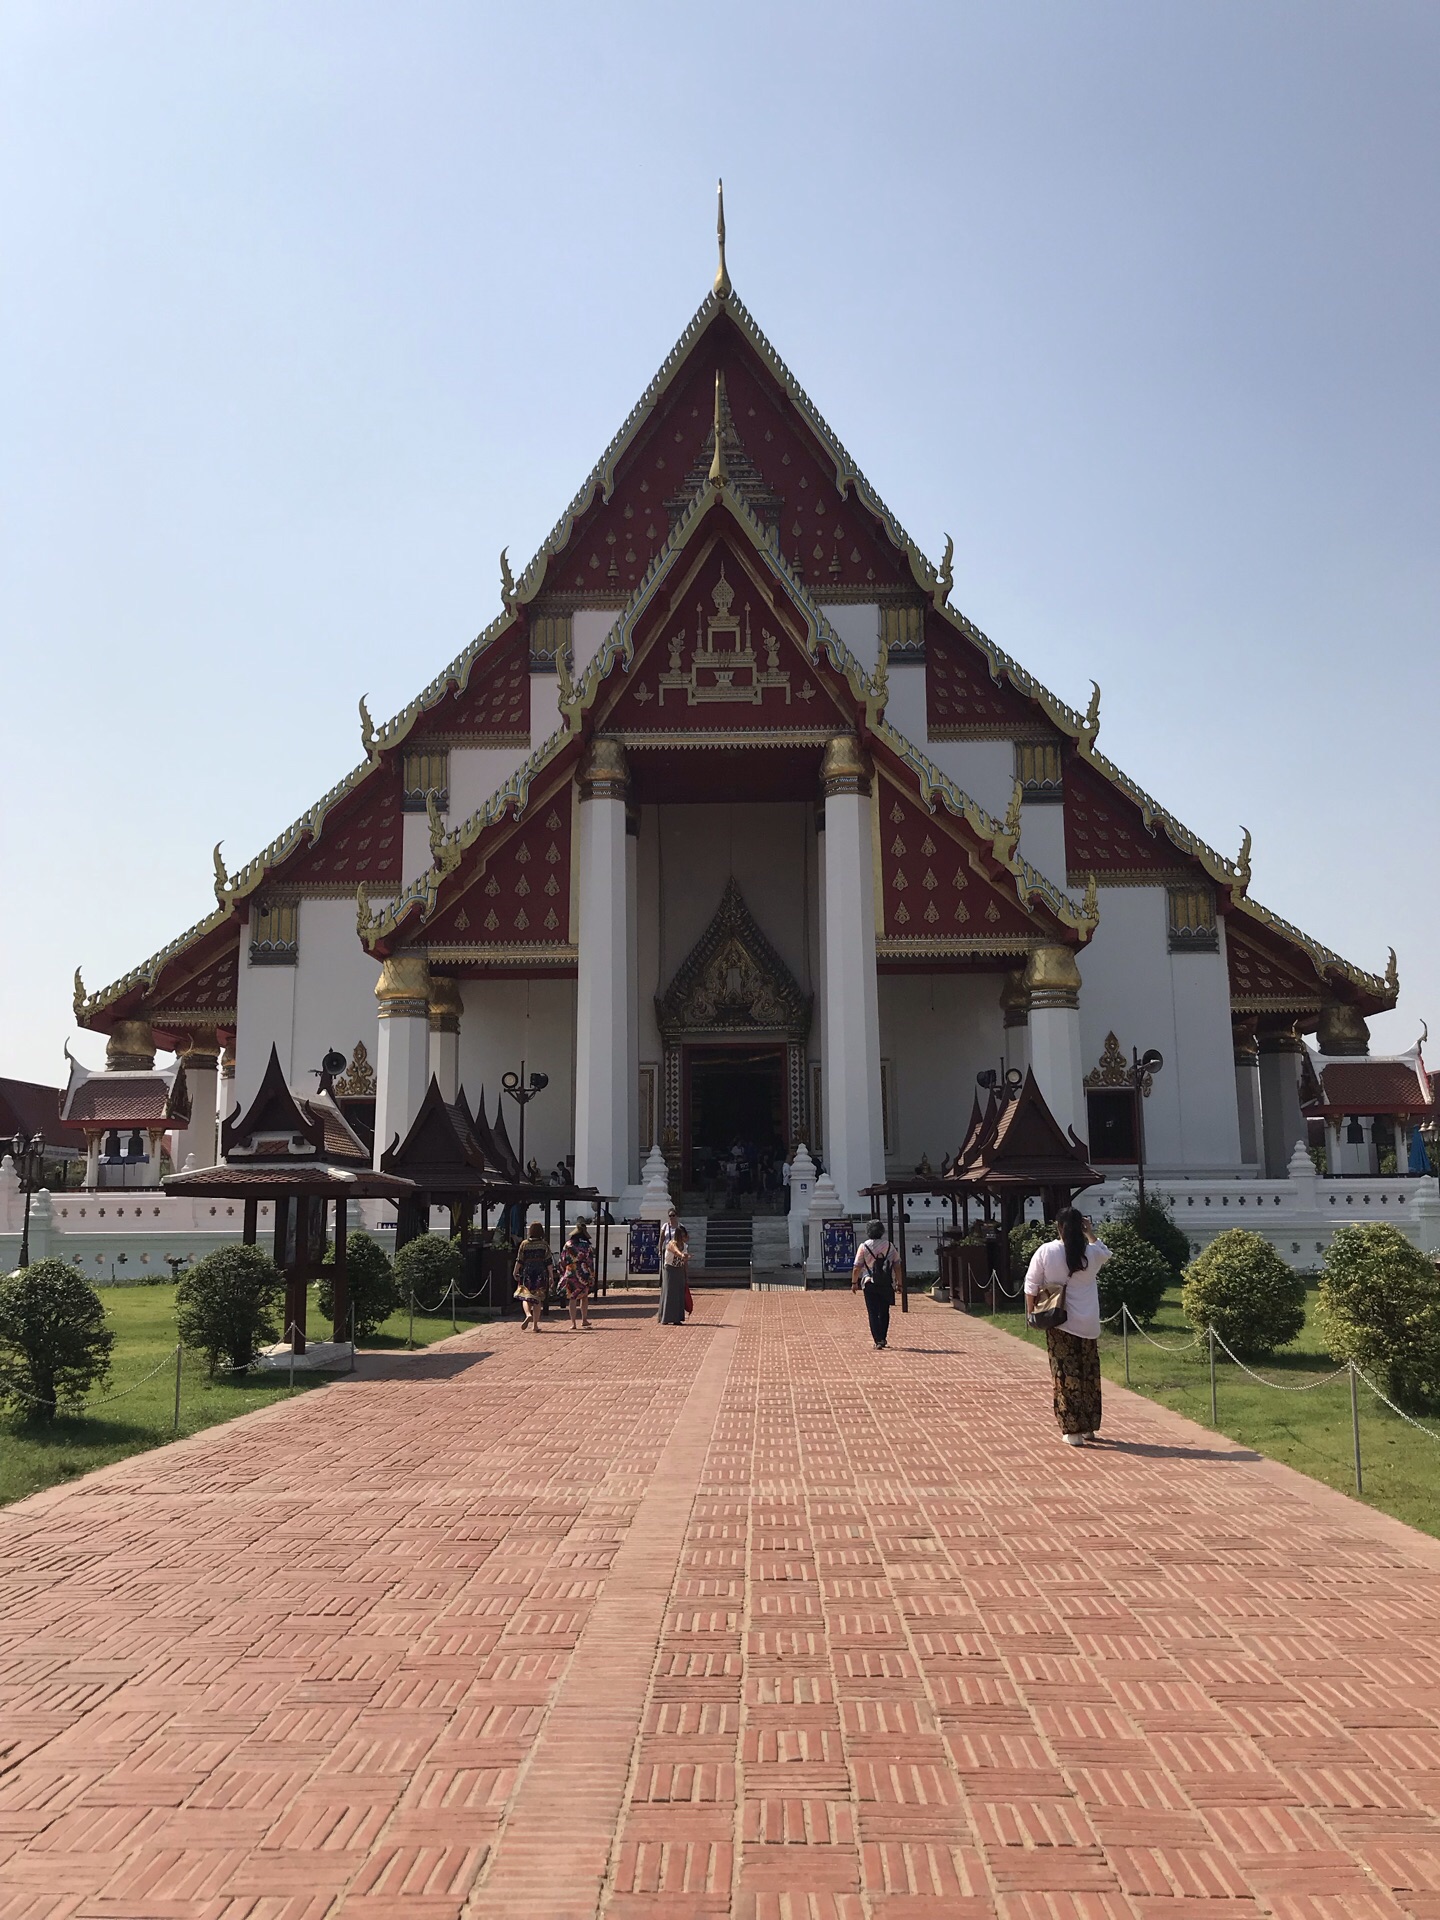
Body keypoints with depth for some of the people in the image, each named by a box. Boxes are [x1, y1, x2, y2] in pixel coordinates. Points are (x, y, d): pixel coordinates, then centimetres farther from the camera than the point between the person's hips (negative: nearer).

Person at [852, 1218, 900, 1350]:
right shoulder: (890, 1246, 1)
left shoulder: (864, 1246, -5)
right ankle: (883, 1339, 21)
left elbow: (857, 1267, -5)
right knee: (884, 1312, 16)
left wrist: (854, 1282, 5)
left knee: (873, 1313, 1)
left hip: (870, 1284, -2)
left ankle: (878, 1341, -9)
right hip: (887, 1284, 2)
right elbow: (897, 1266, 3)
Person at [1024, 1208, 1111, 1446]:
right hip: (1088, 1324, 2)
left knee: (1065, 1375, 3)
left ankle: (1072, 1431, 2)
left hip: (1059, 1323, -2)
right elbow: (1105, 1253, 21)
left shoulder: (1046, 1252, -10)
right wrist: (1090, 1232, 17)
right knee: (1090, 1374, 15)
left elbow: (1031, 1287, -5)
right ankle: (1089, 1427, 25)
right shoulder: (1092, 1253, -5)